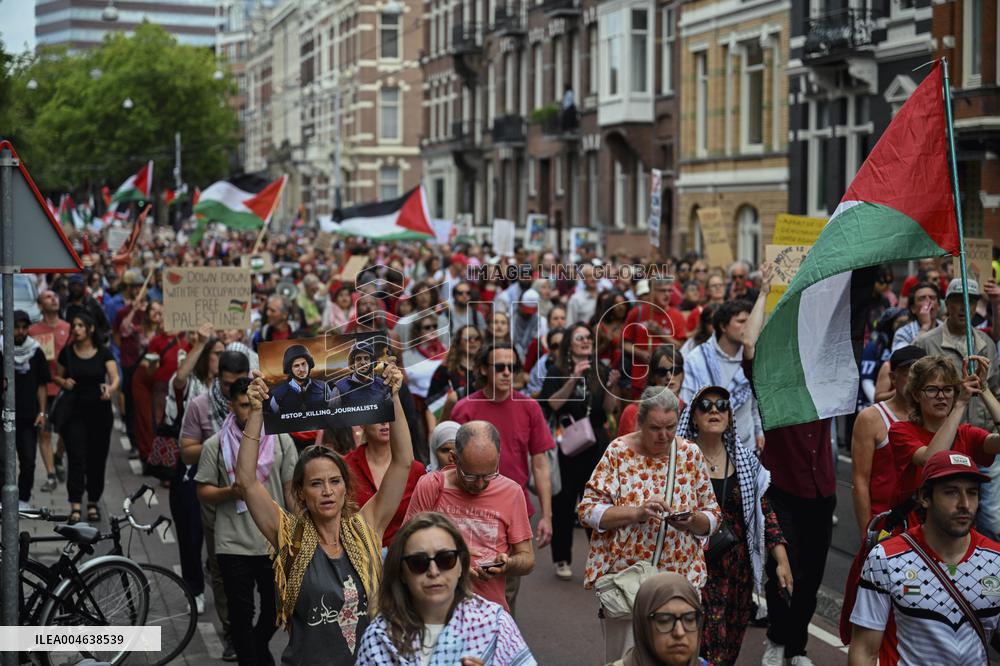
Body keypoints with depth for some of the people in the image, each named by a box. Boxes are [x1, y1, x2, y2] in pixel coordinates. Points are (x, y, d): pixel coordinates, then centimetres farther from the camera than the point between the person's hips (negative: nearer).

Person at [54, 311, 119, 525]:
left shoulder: (103, 353, -1)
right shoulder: (67, 352, 2)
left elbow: (115, 377, -13)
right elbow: (57, 376, 13)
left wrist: (111, 388, -35)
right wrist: (64, 382, -10)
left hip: (100, 411, 0)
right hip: (75, 412, 0)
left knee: (97, 459, 7)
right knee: (76, 458, -10)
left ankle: (93, 503, 22)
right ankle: (75, 507, -14)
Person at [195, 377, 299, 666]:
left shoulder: (281, 441, 0)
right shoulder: (215, 445, -4)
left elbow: (291, 489, 3)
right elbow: (204, 492, 0)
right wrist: (230, 492, -20)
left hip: (276, 542, 2)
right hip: (234, 545, -2)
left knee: (276, 607, 17)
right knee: (241, 613, 6)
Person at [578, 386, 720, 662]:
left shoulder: (691, 454, 3)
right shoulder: (618, 452, -4)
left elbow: (712, 516, 9)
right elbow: (587, 510, -7)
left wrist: (693, 520, -13)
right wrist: (636, 512, -20)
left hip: (680, 578, 2)